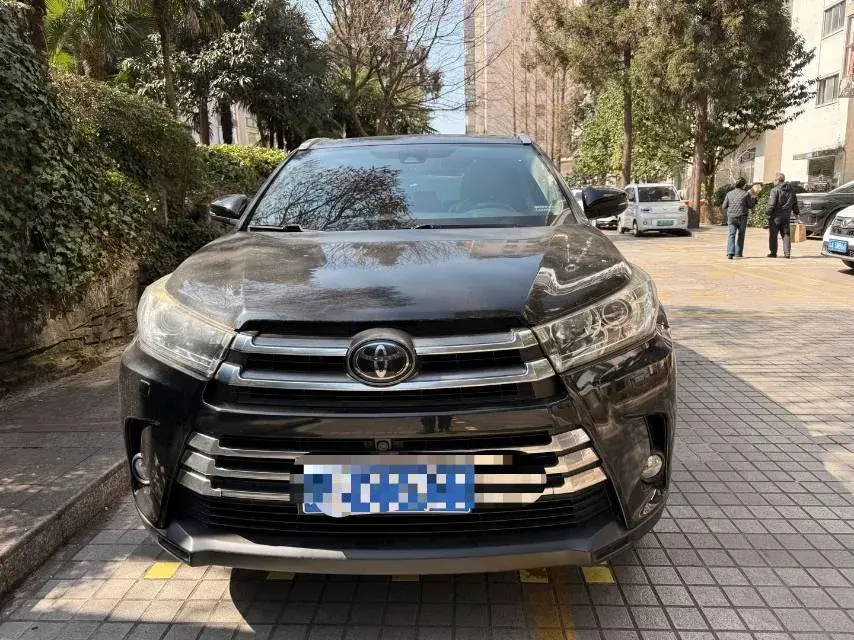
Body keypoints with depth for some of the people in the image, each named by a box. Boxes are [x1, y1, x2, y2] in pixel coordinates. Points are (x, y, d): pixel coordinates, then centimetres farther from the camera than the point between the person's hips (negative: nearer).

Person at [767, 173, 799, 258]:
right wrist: (796, 212, 22)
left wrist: (769, 215, -11)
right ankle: (787, 253, 4)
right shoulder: (791, 190, 10)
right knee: (786, 234, 9)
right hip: (786, 216, 6)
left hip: (776, 216, -6)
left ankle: (773, 252, 6)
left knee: (773, 235, 3)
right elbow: (795, 204, 15)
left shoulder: (775, 190, -11)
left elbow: (771, 204, -16)